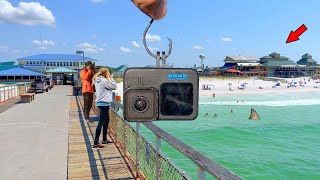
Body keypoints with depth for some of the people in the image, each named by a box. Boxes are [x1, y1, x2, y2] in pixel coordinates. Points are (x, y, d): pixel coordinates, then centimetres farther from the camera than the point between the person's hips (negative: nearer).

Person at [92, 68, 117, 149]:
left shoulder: (97, 80, 12)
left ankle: (104, 139, 32)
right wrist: (111, 78, -3)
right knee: (101, 122, -7)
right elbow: (114, 87, -13)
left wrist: (110, 78, 10)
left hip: (100, 102, 10)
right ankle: (96, 143, -5)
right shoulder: (104, 81, -16)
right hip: (104, 103, -10)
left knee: (107, 120, 21)